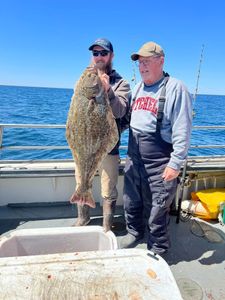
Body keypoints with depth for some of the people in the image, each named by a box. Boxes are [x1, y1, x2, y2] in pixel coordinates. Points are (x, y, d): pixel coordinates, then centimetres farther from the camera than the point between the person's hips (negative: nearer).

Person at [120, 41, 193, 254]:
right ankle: (134, 232, 45)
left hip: (159, 164, -6)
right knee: (131, 203, 20)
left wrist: (175, 163, -17)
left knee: (156, 209, 7)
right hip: (133, 160, 7)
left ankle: (157, 249, 29)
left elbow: (182, 130, -14)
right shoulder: (137, 88, 13)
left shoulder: (175, 88, -10)